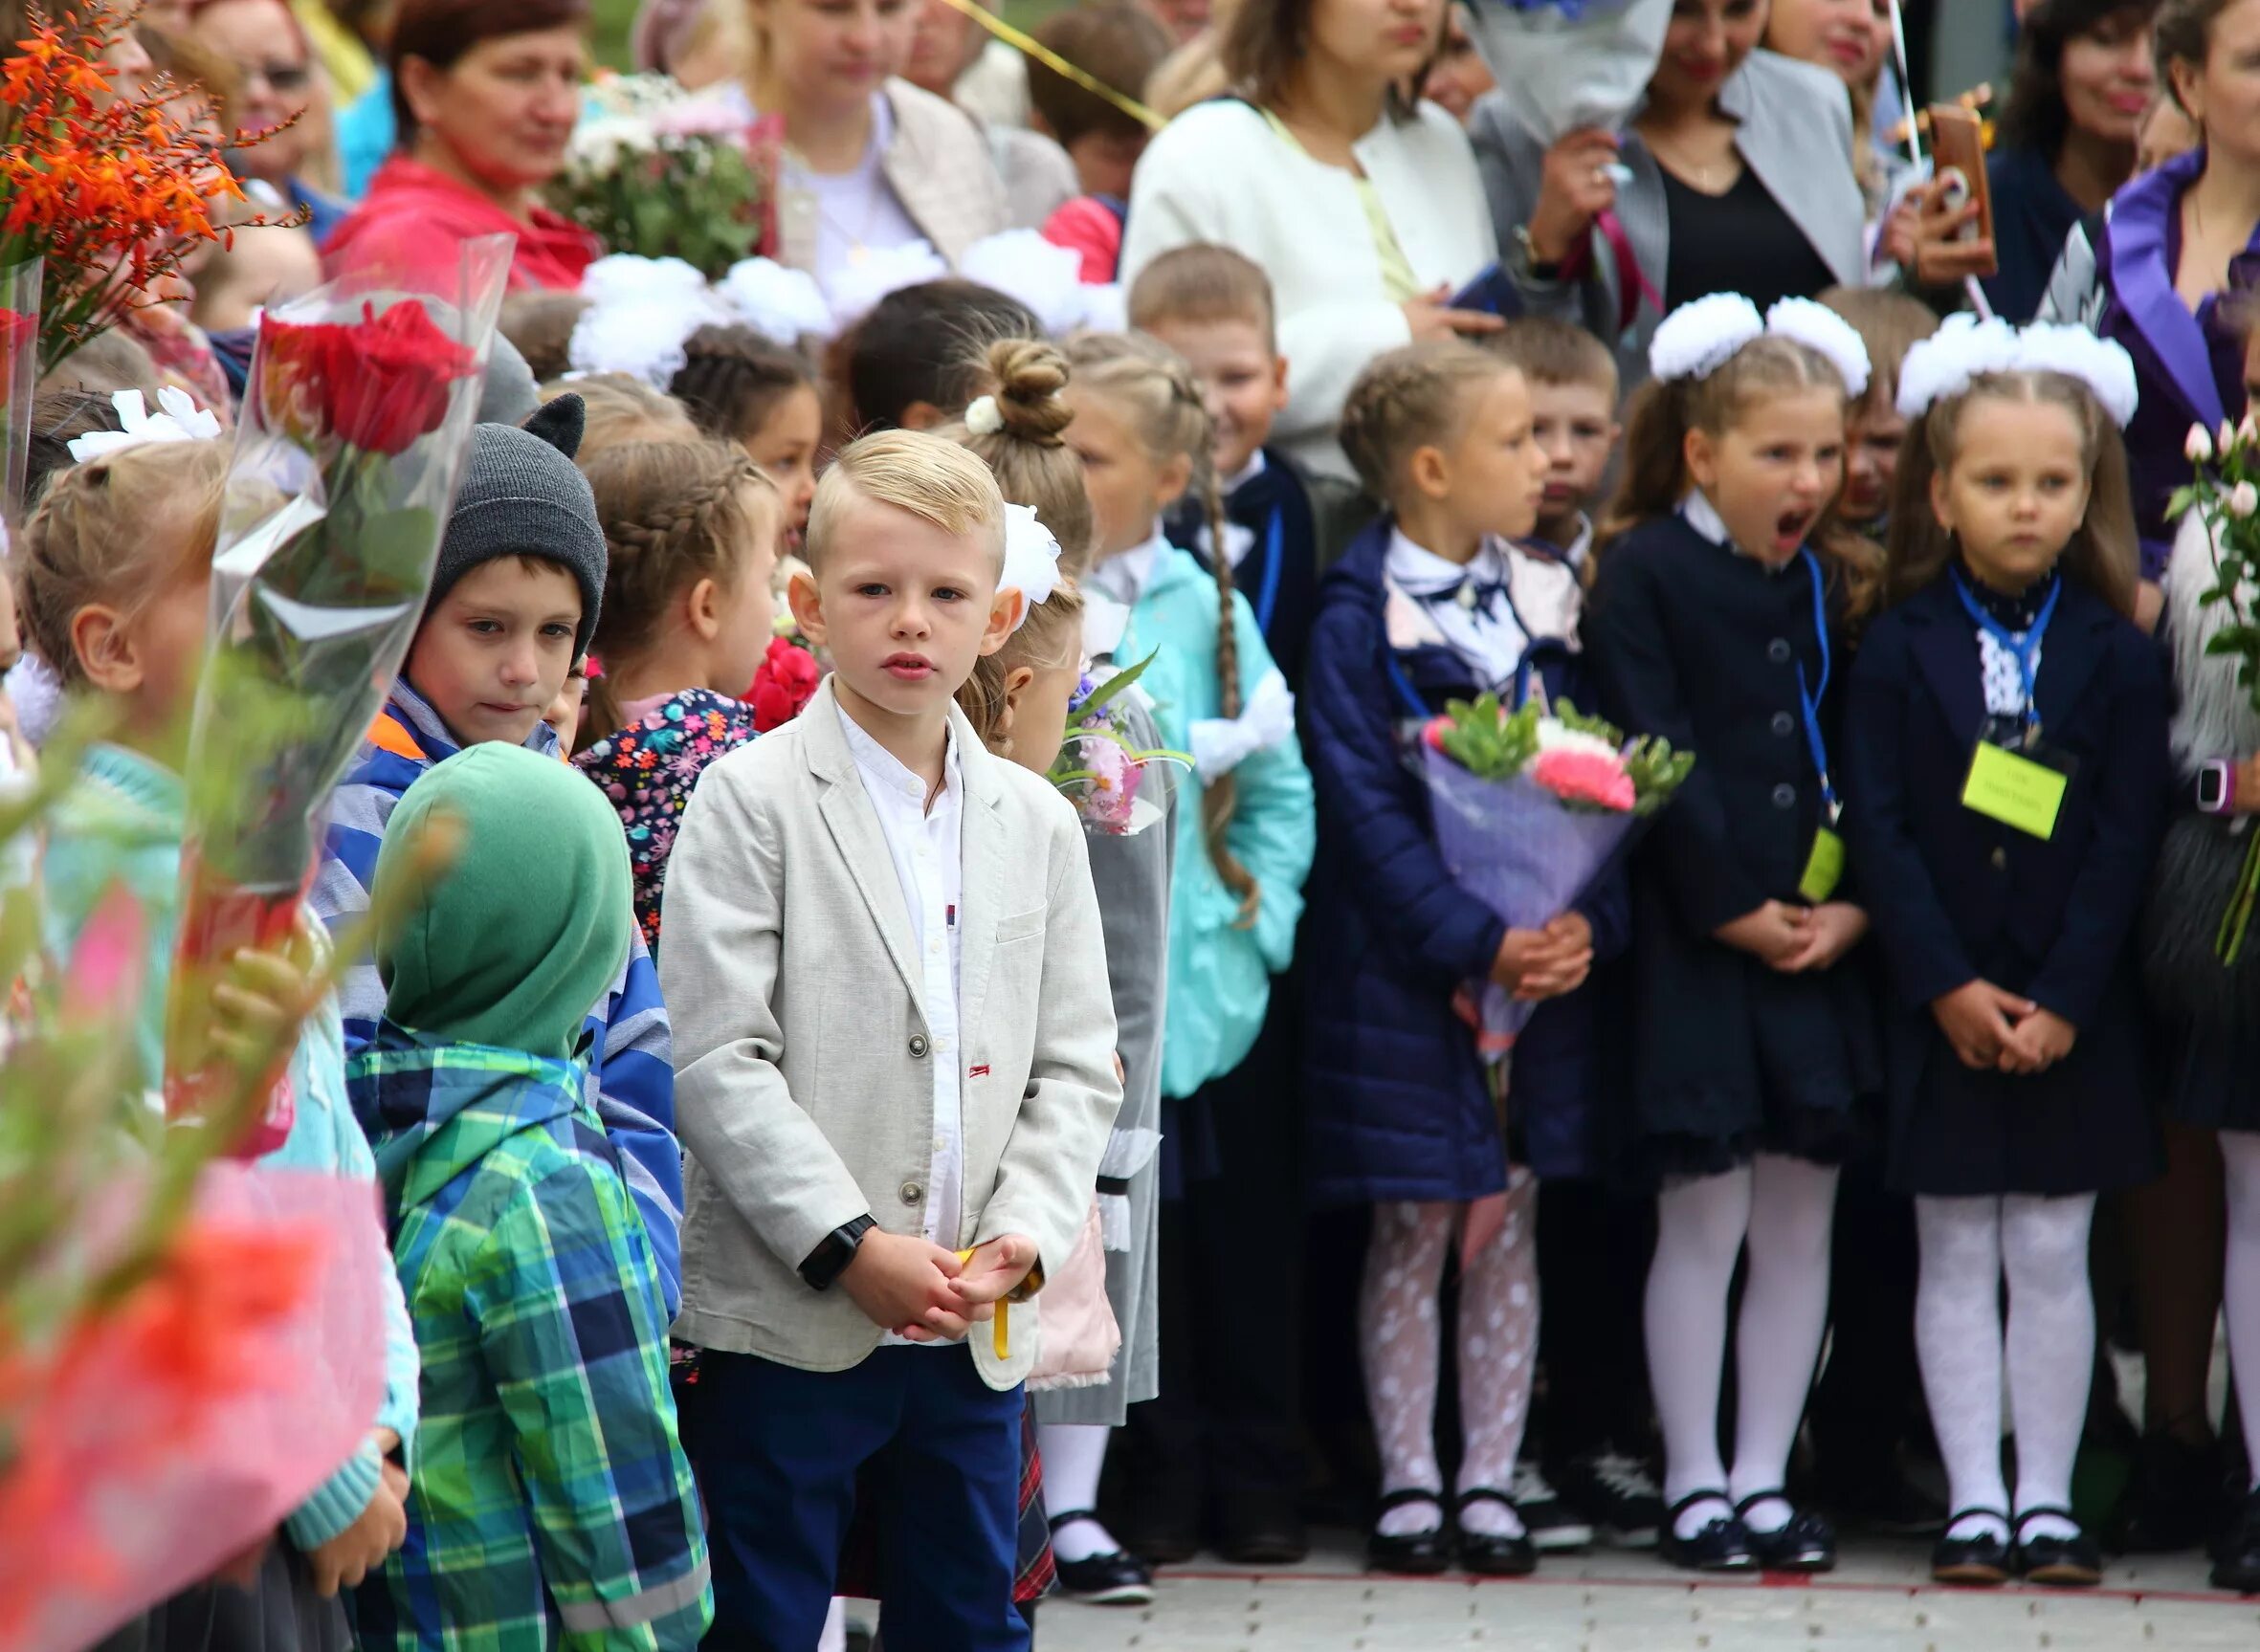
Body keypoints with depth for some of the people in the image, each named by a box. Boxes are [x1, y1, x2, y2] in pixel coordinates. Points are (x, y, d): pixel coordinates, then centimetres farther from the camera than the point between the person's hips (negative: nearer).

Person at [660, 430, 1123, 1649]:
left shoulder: (1036, 823, 11)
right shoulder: (751, 800, -4)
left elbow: (1077, 1067, 10)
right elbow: (716, 1059, -12)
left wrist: (1024, 1236, -7)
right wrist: (849, 1247, -18)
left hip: (975, 1327, 5)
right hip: (789, 1317, -5)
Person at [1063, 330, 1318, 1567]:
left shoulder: (1201, 606, 1)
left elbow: (1278, 785, 6)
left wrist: (1261, 911, -3)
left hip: (1207, 972, 2)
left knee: (1242, 1234, 8)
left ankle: (1255, 1482, 19)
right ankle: (1158, 1482, 15)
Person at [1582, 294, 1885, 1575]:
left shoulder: (1839, 585, 12)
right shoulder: (1643, 573, -4)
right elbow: (1654, 760, -10)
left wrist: (1852, 907, -5)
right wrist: (1734, 910, -13)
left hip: (1823, 942, 5)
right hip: (1694, 942, -5)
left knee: (1800, 1222, 6)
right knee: (1704, 1217, -2)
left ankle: (1764, 1479, 13)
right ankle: (1694, 1485, 7)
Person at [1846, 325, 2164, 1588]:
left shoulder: (2118, 659, 0)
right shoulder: (1900, 653, 0)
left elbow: (2127, 840, -5)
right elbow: (1883, 830, -5)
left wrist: (2061, 998, -13)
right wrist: (1949, 986, -13)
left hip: (2073, 1009, 0)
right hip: (1944, 1005, 0)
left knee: (2052, 1254, 3)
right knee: (1957, 1256, 4)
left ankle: (2048, 1501, 10)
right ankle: (1976, 1500, 9)